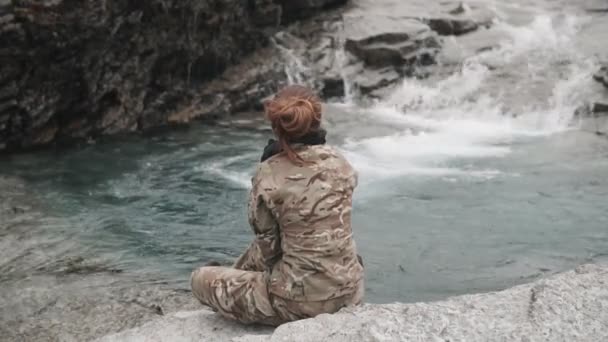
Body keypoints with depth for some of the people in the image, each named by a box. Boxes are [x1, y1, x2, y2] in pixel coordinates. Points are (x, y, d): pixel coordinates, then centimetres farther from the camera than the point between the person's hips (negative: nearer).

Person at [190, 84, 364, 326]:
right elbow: (331, 225, 9)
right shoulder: (341, 164, -1)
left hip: (300, 299, -7)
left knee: (201, 279, 11)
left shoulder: (270, 174, -16)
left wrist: (241, 268, 13)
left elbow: (267, 244, -9)